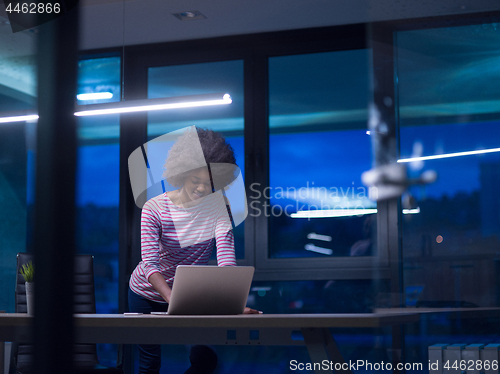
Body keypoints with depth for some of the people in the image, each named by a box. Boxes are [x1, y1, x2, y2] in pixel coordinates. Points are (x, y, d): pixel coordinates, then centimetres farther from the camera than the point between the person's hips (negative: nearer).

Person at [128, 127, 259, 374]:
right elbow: (150, 264, -26)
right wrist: (173, 300, -42)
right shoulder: (154, 208, -18)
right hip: (148, 294, -2)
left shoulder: (218, 206, -12)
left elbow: (226, 258, -23)